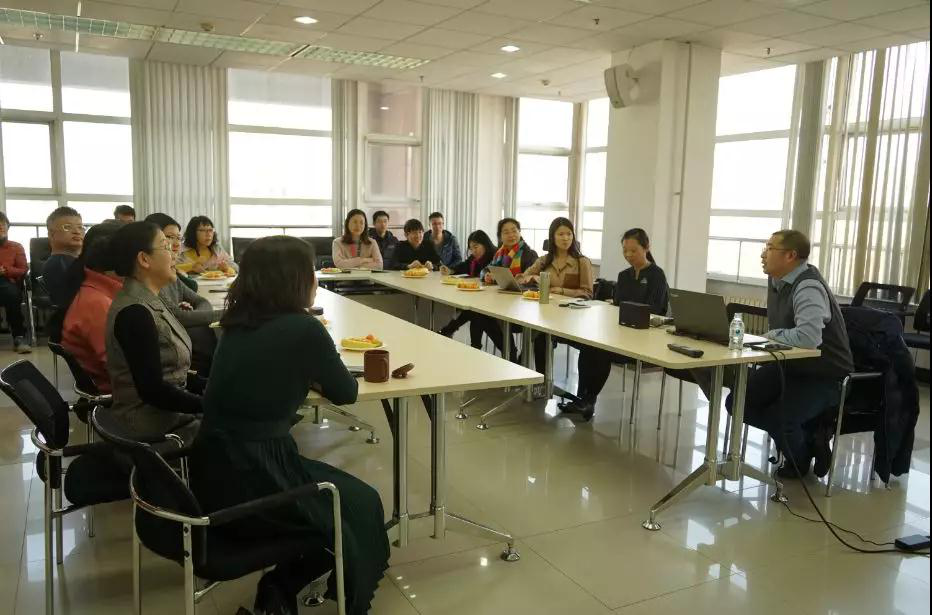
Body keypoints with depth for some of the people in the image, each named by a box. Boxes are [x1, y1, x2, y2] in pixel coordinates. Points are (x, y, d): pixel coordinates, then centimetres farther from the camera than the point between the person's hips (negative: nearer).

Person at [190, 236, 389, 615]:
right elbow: (345, 393, -1)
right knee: (361, 504, 15)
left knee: (338, 489, 25)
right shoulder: (302, 328, -16)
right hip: (251, 484, -8)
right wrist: (318, 372, 16)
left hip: (212, 476, 8)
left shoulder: (236, 325, 5)